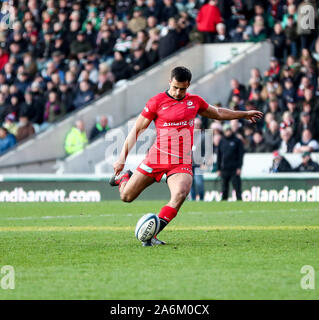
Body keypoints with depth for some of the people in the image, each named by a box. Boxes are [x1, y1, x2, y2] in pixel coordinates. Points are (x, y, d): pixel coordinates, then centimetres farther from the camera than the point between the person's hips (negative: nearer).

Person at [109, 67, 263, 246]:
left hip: (182, 162, 2)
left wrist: (245, 114, 36)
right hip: (158, 156, -2)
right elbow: (137, 130, 0)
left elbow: (218, 113, 29)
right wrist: (123, 157, -5)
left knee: (180, 195, -29)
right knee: (126, 196, 2)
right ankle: (124, 178, 40)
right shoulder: (157, 102, -3)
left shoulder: (195, 101, 9)